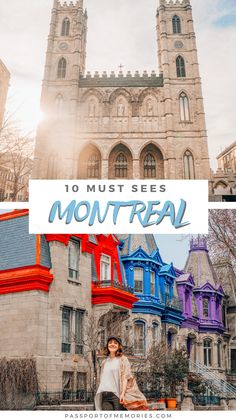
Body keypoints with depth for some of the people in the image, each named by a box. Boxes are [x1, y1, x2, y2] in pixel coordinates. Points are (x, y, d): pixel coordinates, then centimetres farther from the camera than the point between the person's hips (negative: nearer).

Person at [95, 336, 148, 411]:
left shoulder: (123, 359, 5)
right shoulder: (104, 362, 19)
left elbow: (126, 377, -3)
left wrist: (123, 393, -15)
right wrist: (100, 395, 12)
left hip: (117, 394, -4)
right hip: (105, 396, 4)